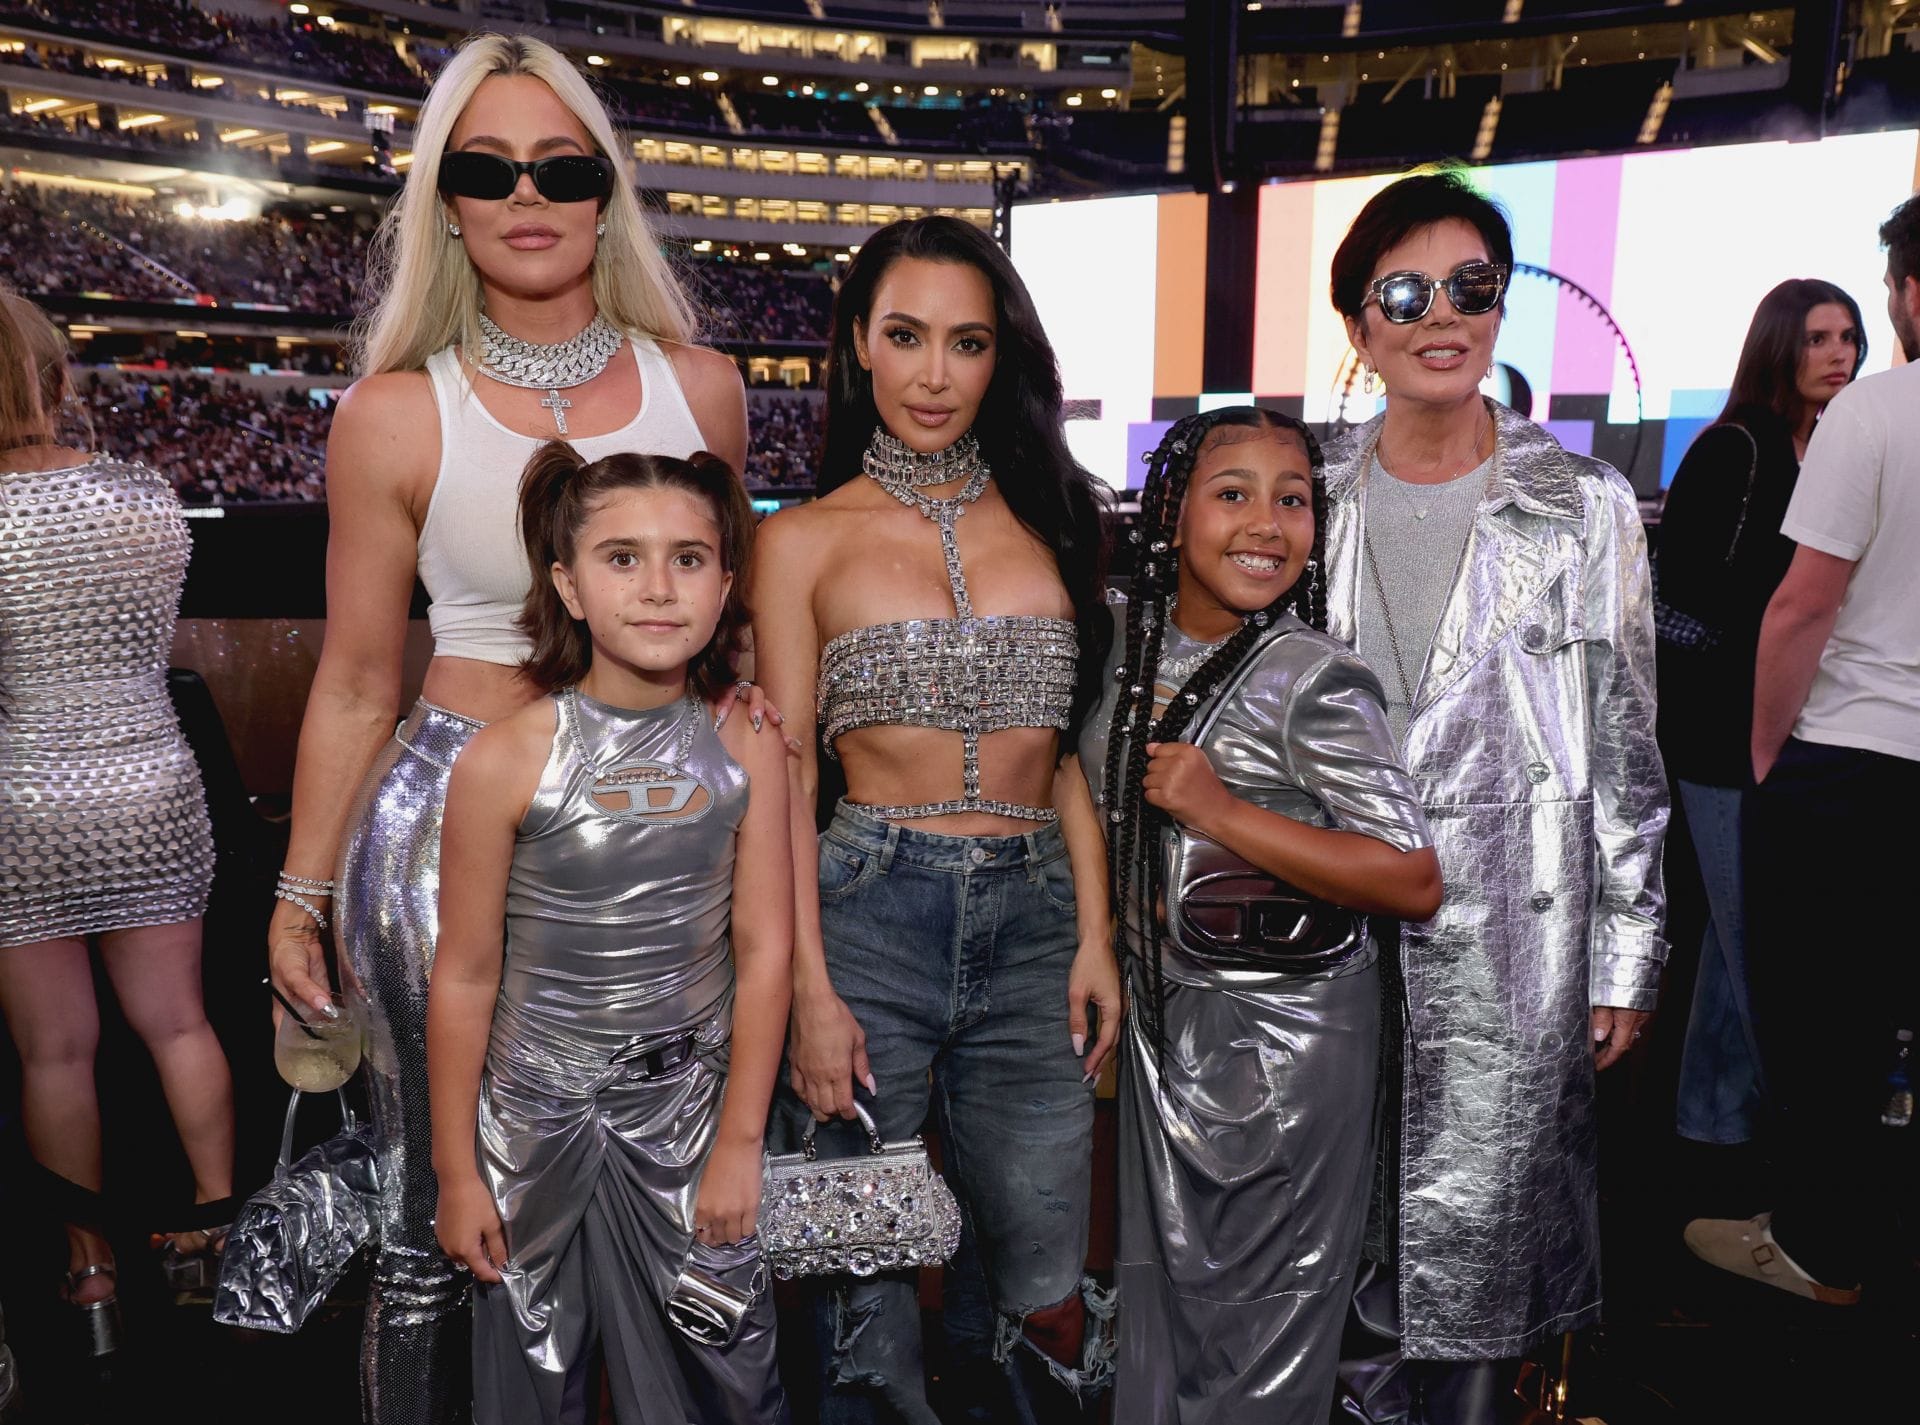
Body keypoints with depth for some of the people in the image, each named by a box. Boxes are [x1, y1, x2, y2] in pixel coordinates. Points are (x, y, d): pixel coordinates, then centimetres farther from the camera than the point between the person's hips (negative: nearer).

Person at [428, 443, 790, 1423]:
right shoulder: (505, 762, -15)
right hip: (537, 1121, -1)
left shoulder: (747, 751, -9)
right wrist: (455, 1170, -2)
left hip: (687, 1112, 2)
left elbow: (763, 953, -6)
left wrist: (741, 1140, -4)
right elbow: (464, 978, -8)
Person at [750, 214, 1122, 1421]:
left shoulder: (1052, 520, 10)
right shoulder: (805, 541, 2)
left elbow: (1074, 751, 10)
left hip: (1032, 919, 2)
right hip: (868, 912, -2)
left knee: (1044, 1282, 9)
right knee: (867, 1263, 11)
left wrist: (1095, 936, 3)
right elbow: (786, 784, -1)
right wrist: (811, 991, -7)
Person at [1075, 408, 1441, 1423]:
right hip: (1161, 1013, 6)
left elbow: (1415, 884, -21)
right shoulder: (1126, 637, -1)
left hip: (1286, 1032, -5)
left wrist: (1223, 815, -26)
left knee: (1266, 1310, 11)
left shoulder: (1317, 681, -18)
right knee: (1162, 1282, 21)